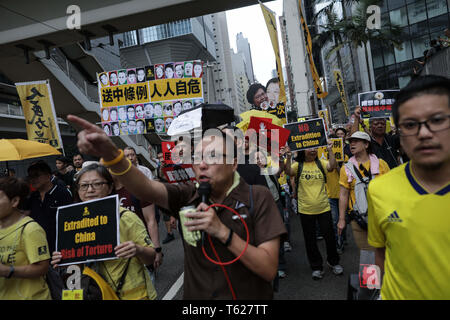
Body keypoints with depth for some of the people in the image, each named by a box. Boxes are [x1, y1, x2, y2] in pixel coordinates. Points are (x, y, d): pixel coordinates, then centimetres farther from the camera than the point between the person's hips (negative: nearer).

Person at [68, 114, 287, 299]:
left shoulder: (258, 198, -14)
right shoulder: (188, 196, -6)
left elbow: (269, 269, -18)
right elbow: (146, 189, -23)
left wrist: (223, 232, -28)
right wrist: (111, 155, -39)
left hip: (248, 295, -2)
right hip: (195, 293, 3)